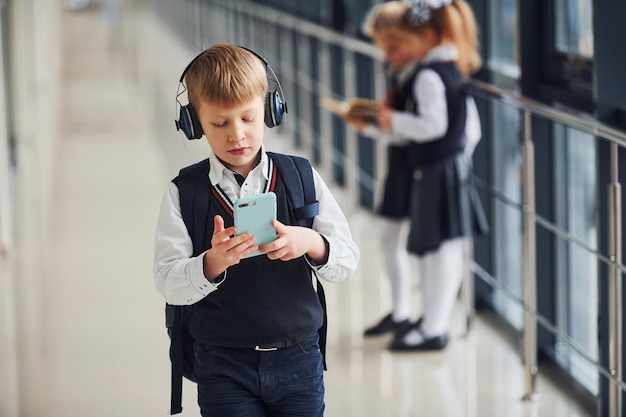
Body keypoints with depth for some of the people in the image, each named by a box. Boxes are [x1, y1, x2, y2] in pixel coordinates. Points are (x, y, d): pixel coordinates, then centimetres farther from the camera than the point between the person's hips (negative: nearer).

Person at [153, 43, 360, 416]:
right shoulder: (184, 192, -3)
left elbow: (347, 260, -1)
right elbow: (168, 283, -10)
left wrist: (311, 243, -22)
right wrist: (212, 263, -30)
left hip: (298, 360, 2)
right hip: (223, 367, -1)